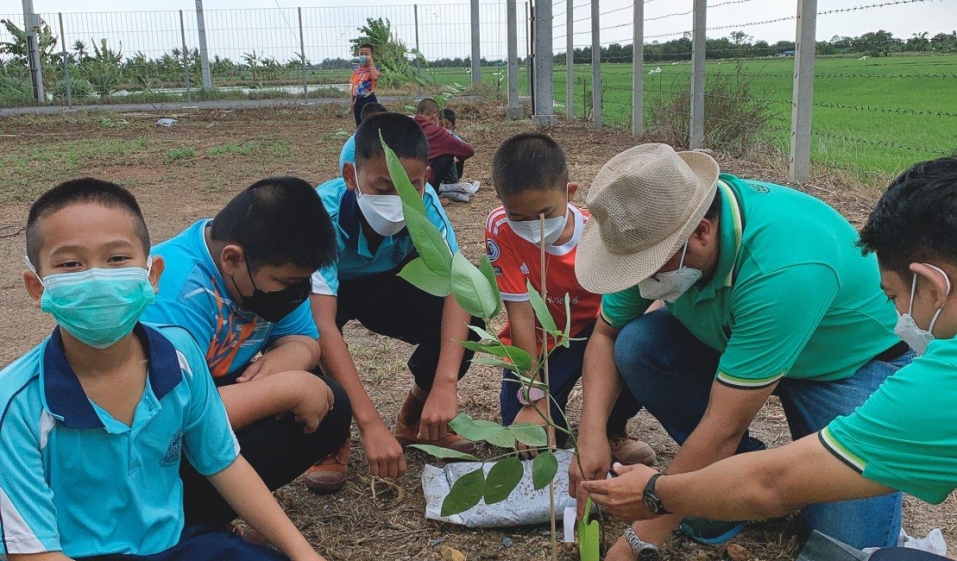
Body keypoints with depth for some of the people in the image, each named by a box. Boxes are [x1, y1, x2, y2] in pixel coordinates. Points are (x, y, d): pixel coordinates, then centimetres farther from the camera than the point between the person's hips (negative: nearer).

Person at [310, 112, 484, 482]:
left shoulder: (425, 203, -27)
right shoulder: (324, 212, -36)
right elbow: (321, 321, -44)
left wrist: (445, 383, -49)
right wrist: (370, 423, -52)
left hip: (389, 288, 3)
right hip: (329, 293, -2)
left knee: (469, 312, -25)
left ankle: (414, 419, 1)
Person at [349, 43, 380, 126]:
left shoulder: (374, 68, -8)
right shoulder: (357, 69, 9)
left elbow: (375, 77, -32)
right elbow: (354, 85, 14)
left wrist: (371, 62, -25)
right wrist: (353, 101, 13)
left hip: (369, 100, -6)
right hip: (358, 100, 6)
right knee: (359, 126, 13)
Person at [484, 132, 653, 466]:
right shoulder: (501, 229, -25)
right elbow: (521, 316, -23)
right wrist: (534, 401, -26)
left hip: (591, 330, 0)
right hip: (537, 342, 0)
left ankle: (614, 431, -1)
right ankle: (553, 399, 20)